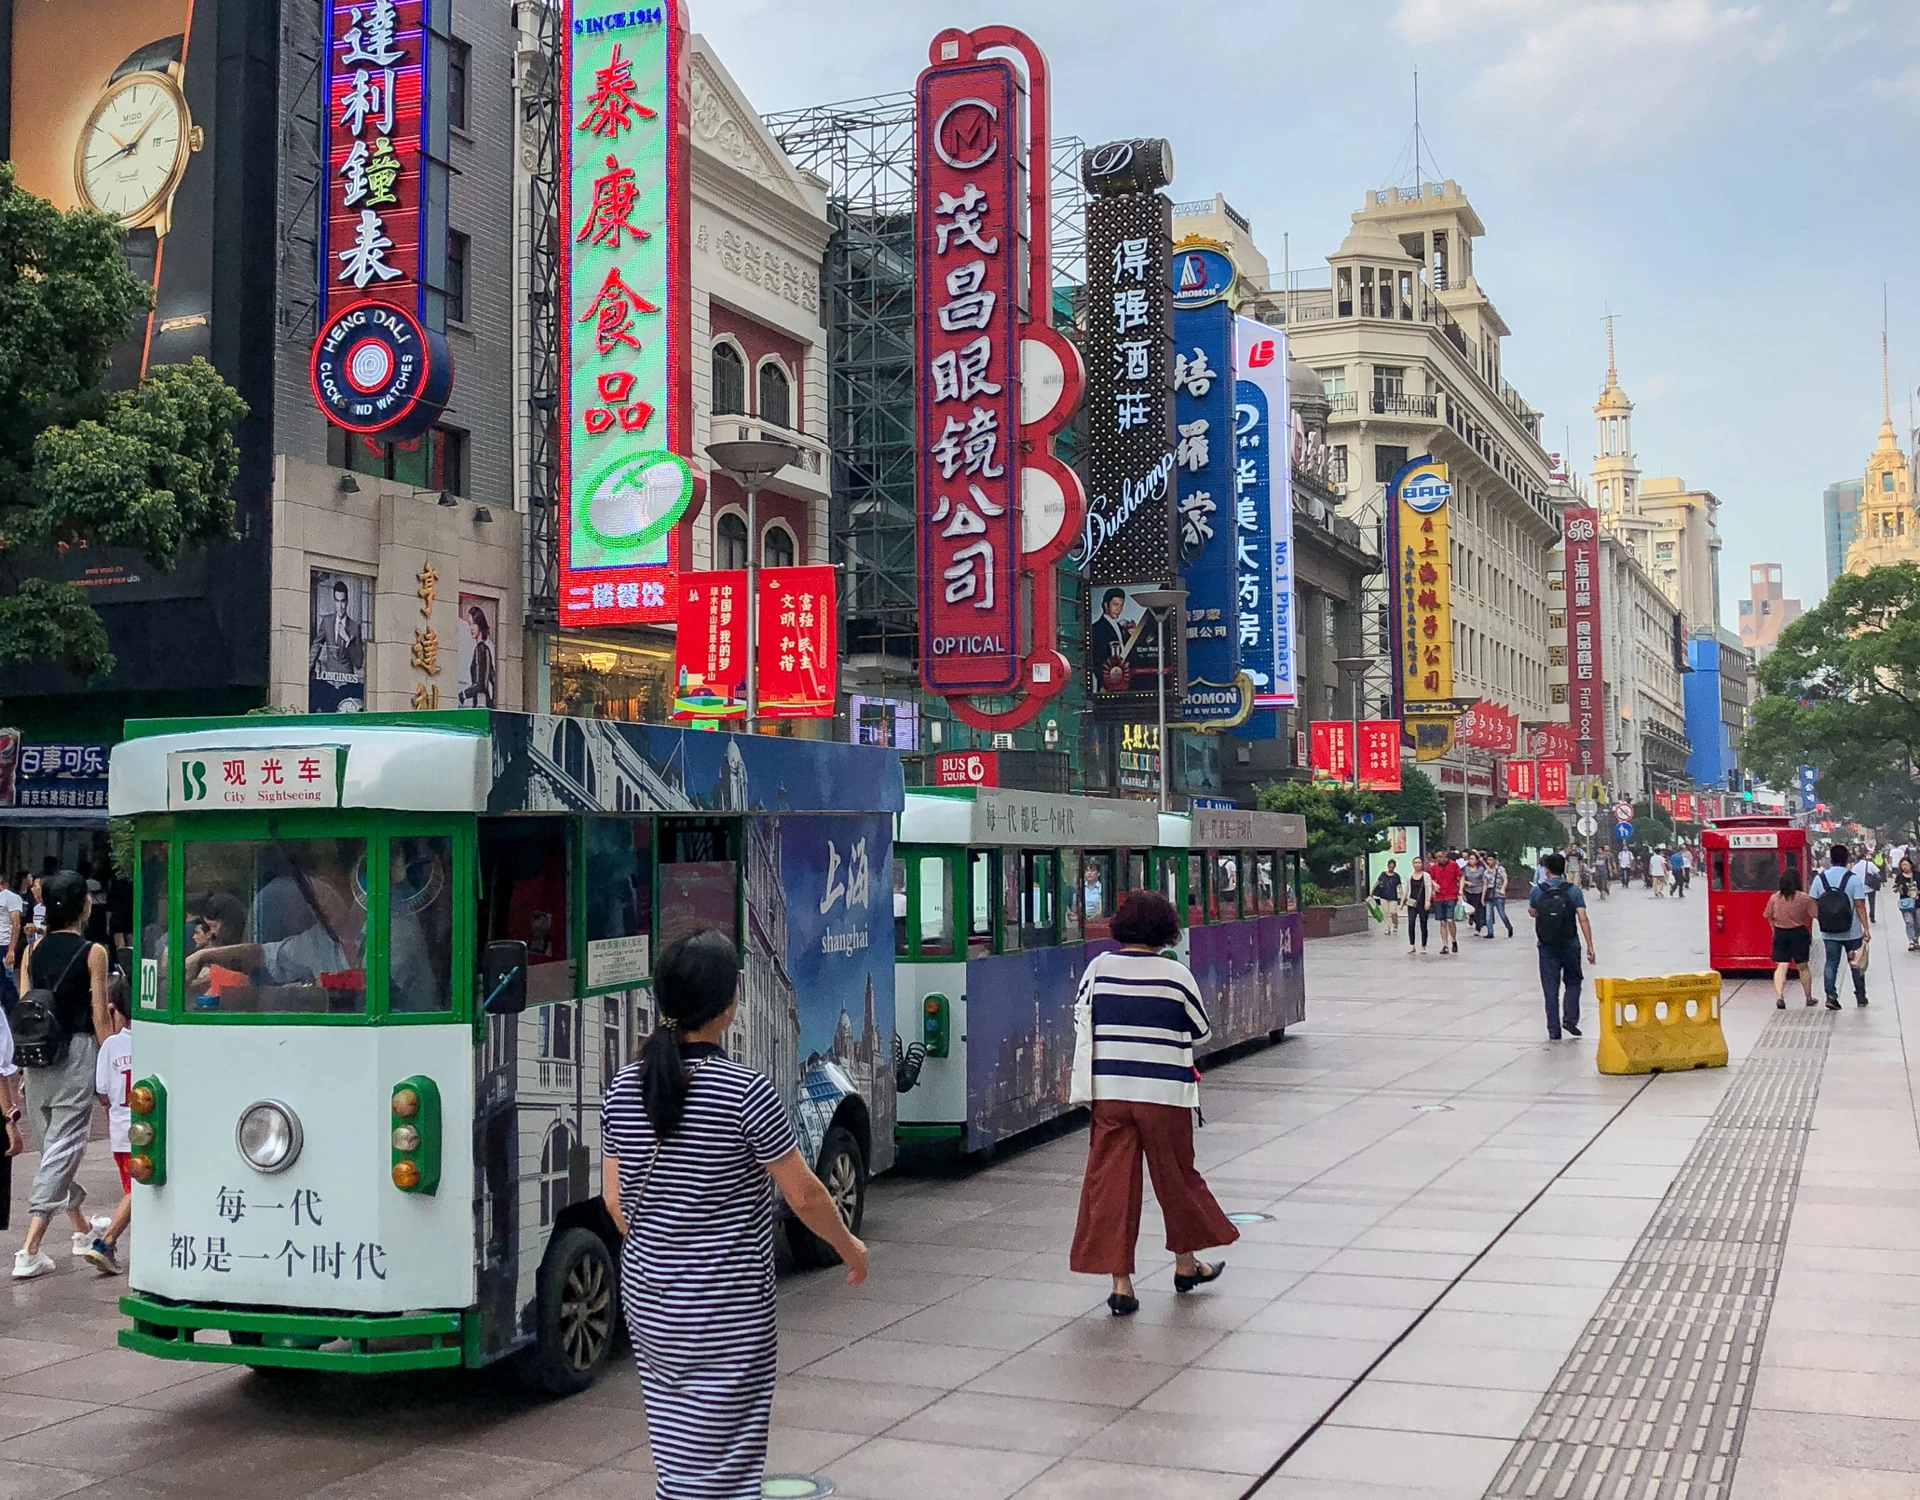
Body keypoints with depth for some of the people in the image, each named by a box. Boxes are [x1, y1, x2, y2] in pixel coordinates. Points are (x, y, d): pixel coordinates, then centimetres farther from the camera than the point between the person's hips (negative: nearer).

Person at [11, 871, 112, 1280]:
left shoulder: (33, 951, 7)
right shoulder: (93, 953, -7)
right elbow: (100, 1019, -8)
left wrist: (27, 1062, 15)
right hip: (76, 1051, -6)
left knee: (53, 1145, 19)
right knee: (63, 1148, -4)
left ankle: (81, 1229, 35)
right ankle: (29, 1252, -11)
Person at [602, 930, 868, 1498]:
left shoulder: (626, 1087, -1)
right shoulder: (746, 1092, -17)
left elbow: (616, 1201, 7)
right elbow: (803, 1197, -9)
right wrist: (850, 1248, 9)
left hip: (646, 1297, 6)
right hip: (725, 1309, -6)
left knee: (674, 1449, 17)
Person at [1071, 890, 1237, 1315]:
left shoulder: (1099, 968, -2)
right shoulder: (1176, 974, -7)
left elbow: (1081, 1022, 7)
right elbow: (1202, 1031, 4)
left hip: (1107, 1091, 1)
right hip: (1163, 1092, -1)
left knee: (1109, 1182, 5)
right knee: (1176, 1177, 16)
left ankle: (1120, 1282, 3)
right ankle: (1185, 1265, 33)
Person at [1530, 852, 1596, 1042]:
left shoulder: (1537, 891, -3)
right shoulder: (1574, 891, -6)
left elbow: (1532, 912, 15)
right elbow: (1583, 920, -10)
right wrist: (1590, 946, -7)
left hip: (1547, 947, 1)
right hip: (1570, 946, 0)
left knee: (1550, 988, 6)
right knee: (1572, 983, 18)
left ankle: (1554, 1029, 5)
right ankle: (1570, 1019, 4)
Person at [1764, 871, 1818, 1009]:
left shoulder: (1774, 898, -1)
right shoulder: (1803, 898, -10)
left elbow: (1770, 918, 8)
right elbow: (1816, 914, -9)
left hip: (1780, 933, 1)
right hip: (1798, 933, -1)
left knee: (1781, 966, -2)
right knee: (1803, 967, 14)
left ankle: (1779, 996, -20)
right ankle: (1809, 998, 27)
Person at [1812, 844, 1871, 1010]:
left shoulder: (1820, 878, -1)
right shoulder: (1854, 879, -9)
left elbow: (1813, 904, 2)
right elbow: (1860, 906, -11)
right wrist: (1866, 929, -8)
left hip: (1829, 932, 1)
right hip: (1852, 932, -1)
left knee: (1831, 963, 7)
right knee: (1856, 964, 13)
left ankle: (1831, 996, -2)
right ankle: (1861, 996, 23)